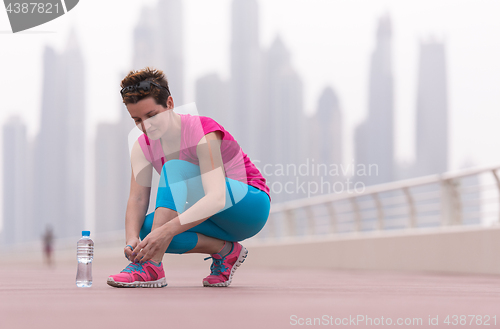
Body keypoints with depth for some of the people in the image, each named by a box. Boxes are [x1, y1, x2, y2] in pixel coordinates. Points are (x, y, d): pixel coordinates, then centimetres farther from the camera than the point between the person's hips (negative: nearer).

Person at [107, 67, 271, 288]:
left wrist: (166, 230, -47)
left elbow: (217, 199, -37)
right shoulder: (143, 146, -4)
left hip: (251, 208, -7)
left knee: (174, 169, -29)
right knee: (144, 229, -19)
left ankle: (152, 266, -38)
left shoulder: (203, 133, -25)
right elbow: (137, 198, -12)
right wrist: (132, 238, -34)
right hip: (212, 218, 7)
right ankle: (225, 250, -6)